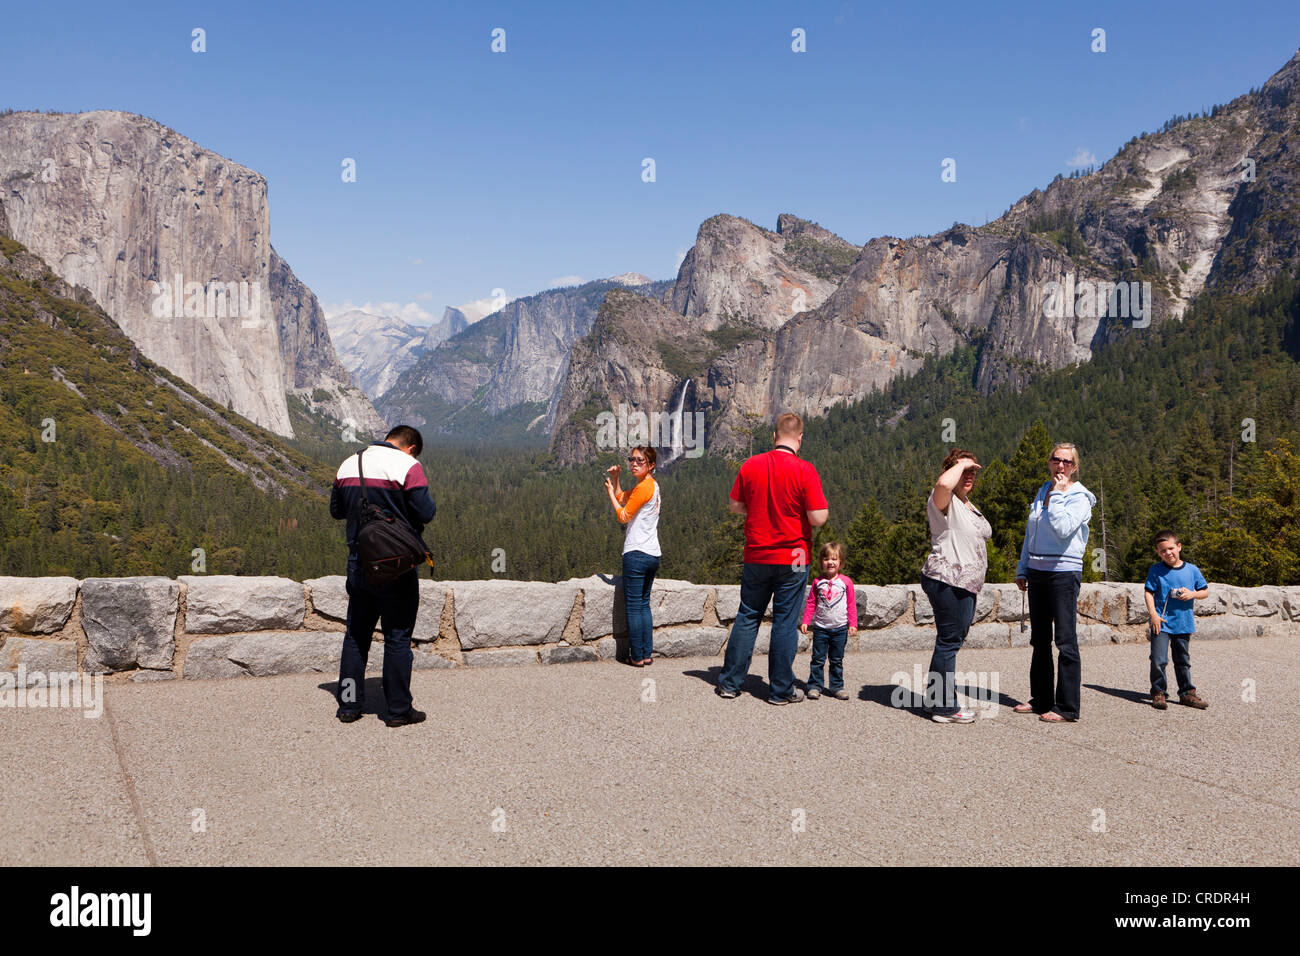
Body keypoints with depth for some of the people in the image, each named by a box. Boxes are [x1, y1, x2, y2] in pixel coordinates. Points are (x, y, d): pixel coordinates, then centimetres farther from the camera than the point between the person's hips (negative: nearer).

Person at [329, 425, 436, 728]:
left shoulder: (348, 465, 10)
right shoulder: (407, 465, -10)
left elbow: (336, 509, 18)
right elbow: (425, 512, -15)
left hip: (357, 563, 5)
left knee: (356, 635, 15)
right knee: (398, 638, 2)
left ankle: (349, 705, 19)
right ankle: (399, 710, 6)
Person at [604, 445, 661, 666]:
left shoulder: (643, 487, -13)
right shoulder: (652, 485, 16)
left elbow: (622, 516, -6)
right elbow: (621, 498, 25)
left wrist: (610, 491, 4)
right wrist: (615, 479, 11)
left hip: (637, 554, -9)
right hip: (653, 554, 9)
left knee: (634, 606, -3)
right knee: (644, 604, 14)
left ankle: (636, 656, 0)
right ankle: (647, 653, 15)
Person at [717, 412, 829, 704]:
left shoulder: (750, 466, -1)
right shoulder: (804, 470, -13)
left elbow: (734, 506, 9)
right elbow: (818, 518, -15)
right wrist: (822, 504, 6)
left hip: (756, 556, 3)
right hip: (792, 559, -3)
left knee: (747, 617, 13)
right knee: (785, 622, 5)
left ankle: (730, 683, 18)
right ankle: (781, 690, 11)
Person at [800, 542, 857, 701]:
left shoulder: (845, 581, 0)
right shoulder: (818, 582, 2)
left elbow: (851, 604, 4)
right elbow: (811, 603, 7)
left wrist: (853, 624, -3)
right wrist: (805, 621, -1)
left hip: (840, 628, 0)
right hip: (820, 628, 0)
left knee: (837, 660, 9)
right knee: (818, 659, 2)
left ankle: (837, 686, 18)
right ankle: (814, 686, 9)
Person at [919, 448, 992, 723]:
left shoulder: (968, 504, 21)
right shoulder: (944, 500, -10)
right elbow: (944, 484, -35)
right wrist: (961, 464, -19)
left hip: (965, 583, 10)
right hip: (947, 580, -10)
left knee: (954, 639, 14)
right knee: (949, 640, -9)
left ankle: (937, 698, 23)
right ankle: (943, 707, -5)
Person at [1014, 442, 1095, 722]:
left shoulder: (1079, 498, -5)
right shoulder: (1042, 492, 15)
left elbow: (1063, 529, -22)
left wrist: (1057, 495, -14)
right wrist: (1022, 570, 17)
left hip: (1064, 573, -7)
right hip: (1037, 573, 7)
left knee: (1066, 641, -6)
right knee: (1039, 640, 12)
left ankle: (1067, 707, -2)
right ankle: (1041, 700, 21)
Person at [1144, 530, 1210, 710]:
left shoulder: (1192, 570, 5)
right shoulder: (1156, 570, -2)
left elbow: (1205, 591, 11)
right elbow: (1149, 592, -4)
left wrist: (1192, 594, -10)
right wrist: (1153, 614, -14)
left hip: (1184, 623, 3)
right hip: (1162, 622, -3)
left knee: (1183, 660, 15)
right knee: (1159, 660, -9)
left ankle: (1187, 693, 25)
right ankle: (1158, 692, 2)